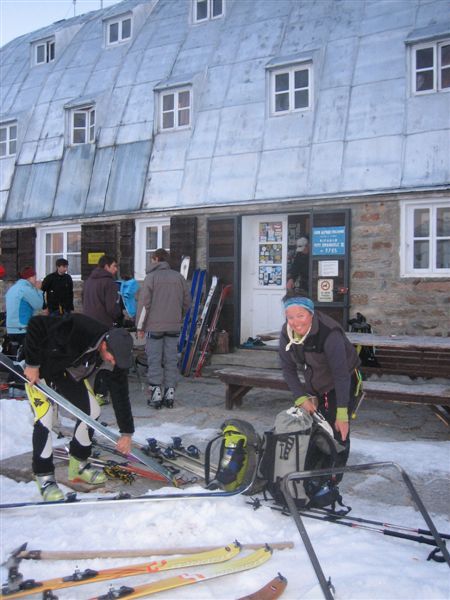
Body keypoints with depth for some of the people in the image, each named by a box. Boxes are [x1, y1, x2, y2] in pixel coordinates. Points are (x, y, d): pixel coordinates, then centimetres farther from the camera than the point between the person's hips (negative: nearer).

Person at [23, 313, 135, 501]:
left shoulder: (115, 354, -20)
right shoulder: (76, 328, -41)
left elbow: (120, 394, -14)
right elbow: (36, 324, -32)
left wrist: (127, 432, -13)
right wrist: (32, 364, -27)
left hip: (70, 373, 6)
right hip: (38, 370, -6)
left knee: (92, 411, 2)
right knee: (44, 419, -18)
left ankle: (78, 465, 19)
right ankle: (44, 478, -3)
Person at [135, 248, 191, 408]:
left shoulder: (151, 277, -4)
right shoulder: (179, 277, 8)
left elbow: (144, 303, -7)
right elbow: (187, 302, 12)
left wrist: (140, 327, -1)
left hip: (154, 326, -3)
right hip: (174, 326, 4)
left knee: (154, 361, 2)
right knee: (171, 360, 7)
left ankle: (156, 393, 1)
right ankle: (170, 393, 8)